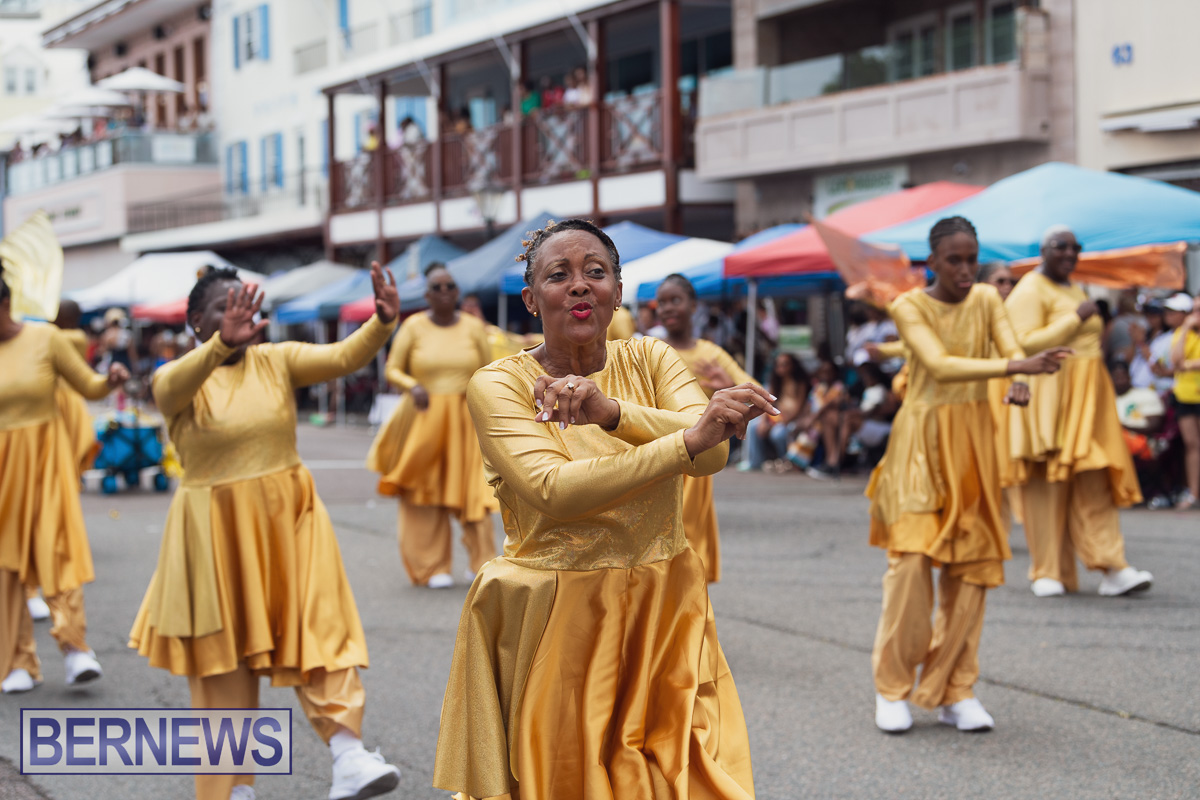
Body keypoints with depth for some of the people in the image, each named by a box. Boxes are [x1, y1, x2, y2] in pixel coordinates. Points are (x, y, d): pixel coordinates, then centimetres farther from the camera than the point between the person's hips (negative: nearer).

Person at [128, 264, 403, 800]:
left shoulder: (277, 361, 2)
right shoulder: (175, 379, -5)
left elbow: (342, 357, -13)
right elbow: (177, 384, -30)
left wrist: (382, 323, -34)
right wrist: (223, 343, -50)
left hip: (289, 519, 2)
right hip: (217, 532, -2)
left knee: (320, 630, -11)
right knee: (225, 658, 6)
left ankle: (348, 755, -18)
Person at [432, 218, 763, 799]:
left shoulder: (649, 360, 6)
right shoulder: (498, 384, -6)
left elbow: (713, 452, -11)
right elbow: (553, 489, -22)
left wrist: (611, 412, -27)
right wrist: (690, 438, -26)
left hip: (663, 614, 3)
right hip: (557, 620, -3)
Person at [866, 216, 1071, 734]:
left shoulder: (987, 300, 6)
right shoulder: (910, 307, -8)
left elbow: (1012, 349, -9)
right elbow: (939, 365, -23)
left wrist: (1020, 382, -33)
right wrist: (1016, 366, -35)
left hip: (974, 439, 4)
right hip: (922, 438, -4)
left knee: (972, 565, 1)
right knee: (912, 560, -11)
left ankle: (955, 690, 9)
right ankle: (893, 687, 1)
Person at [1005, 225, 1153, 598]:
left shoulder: (1073, 289, 20)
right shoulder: (1030, 291, -7)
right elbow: (1025, 342, -19)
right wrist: (1076, 319, -18)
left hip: (1085, 398, 8)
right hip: (1048, 398, -8)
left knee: (1094, 483, 0)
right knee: (1047, 485, -5)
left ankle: (1112, 568, -6)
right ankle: (1048, 573, 2)